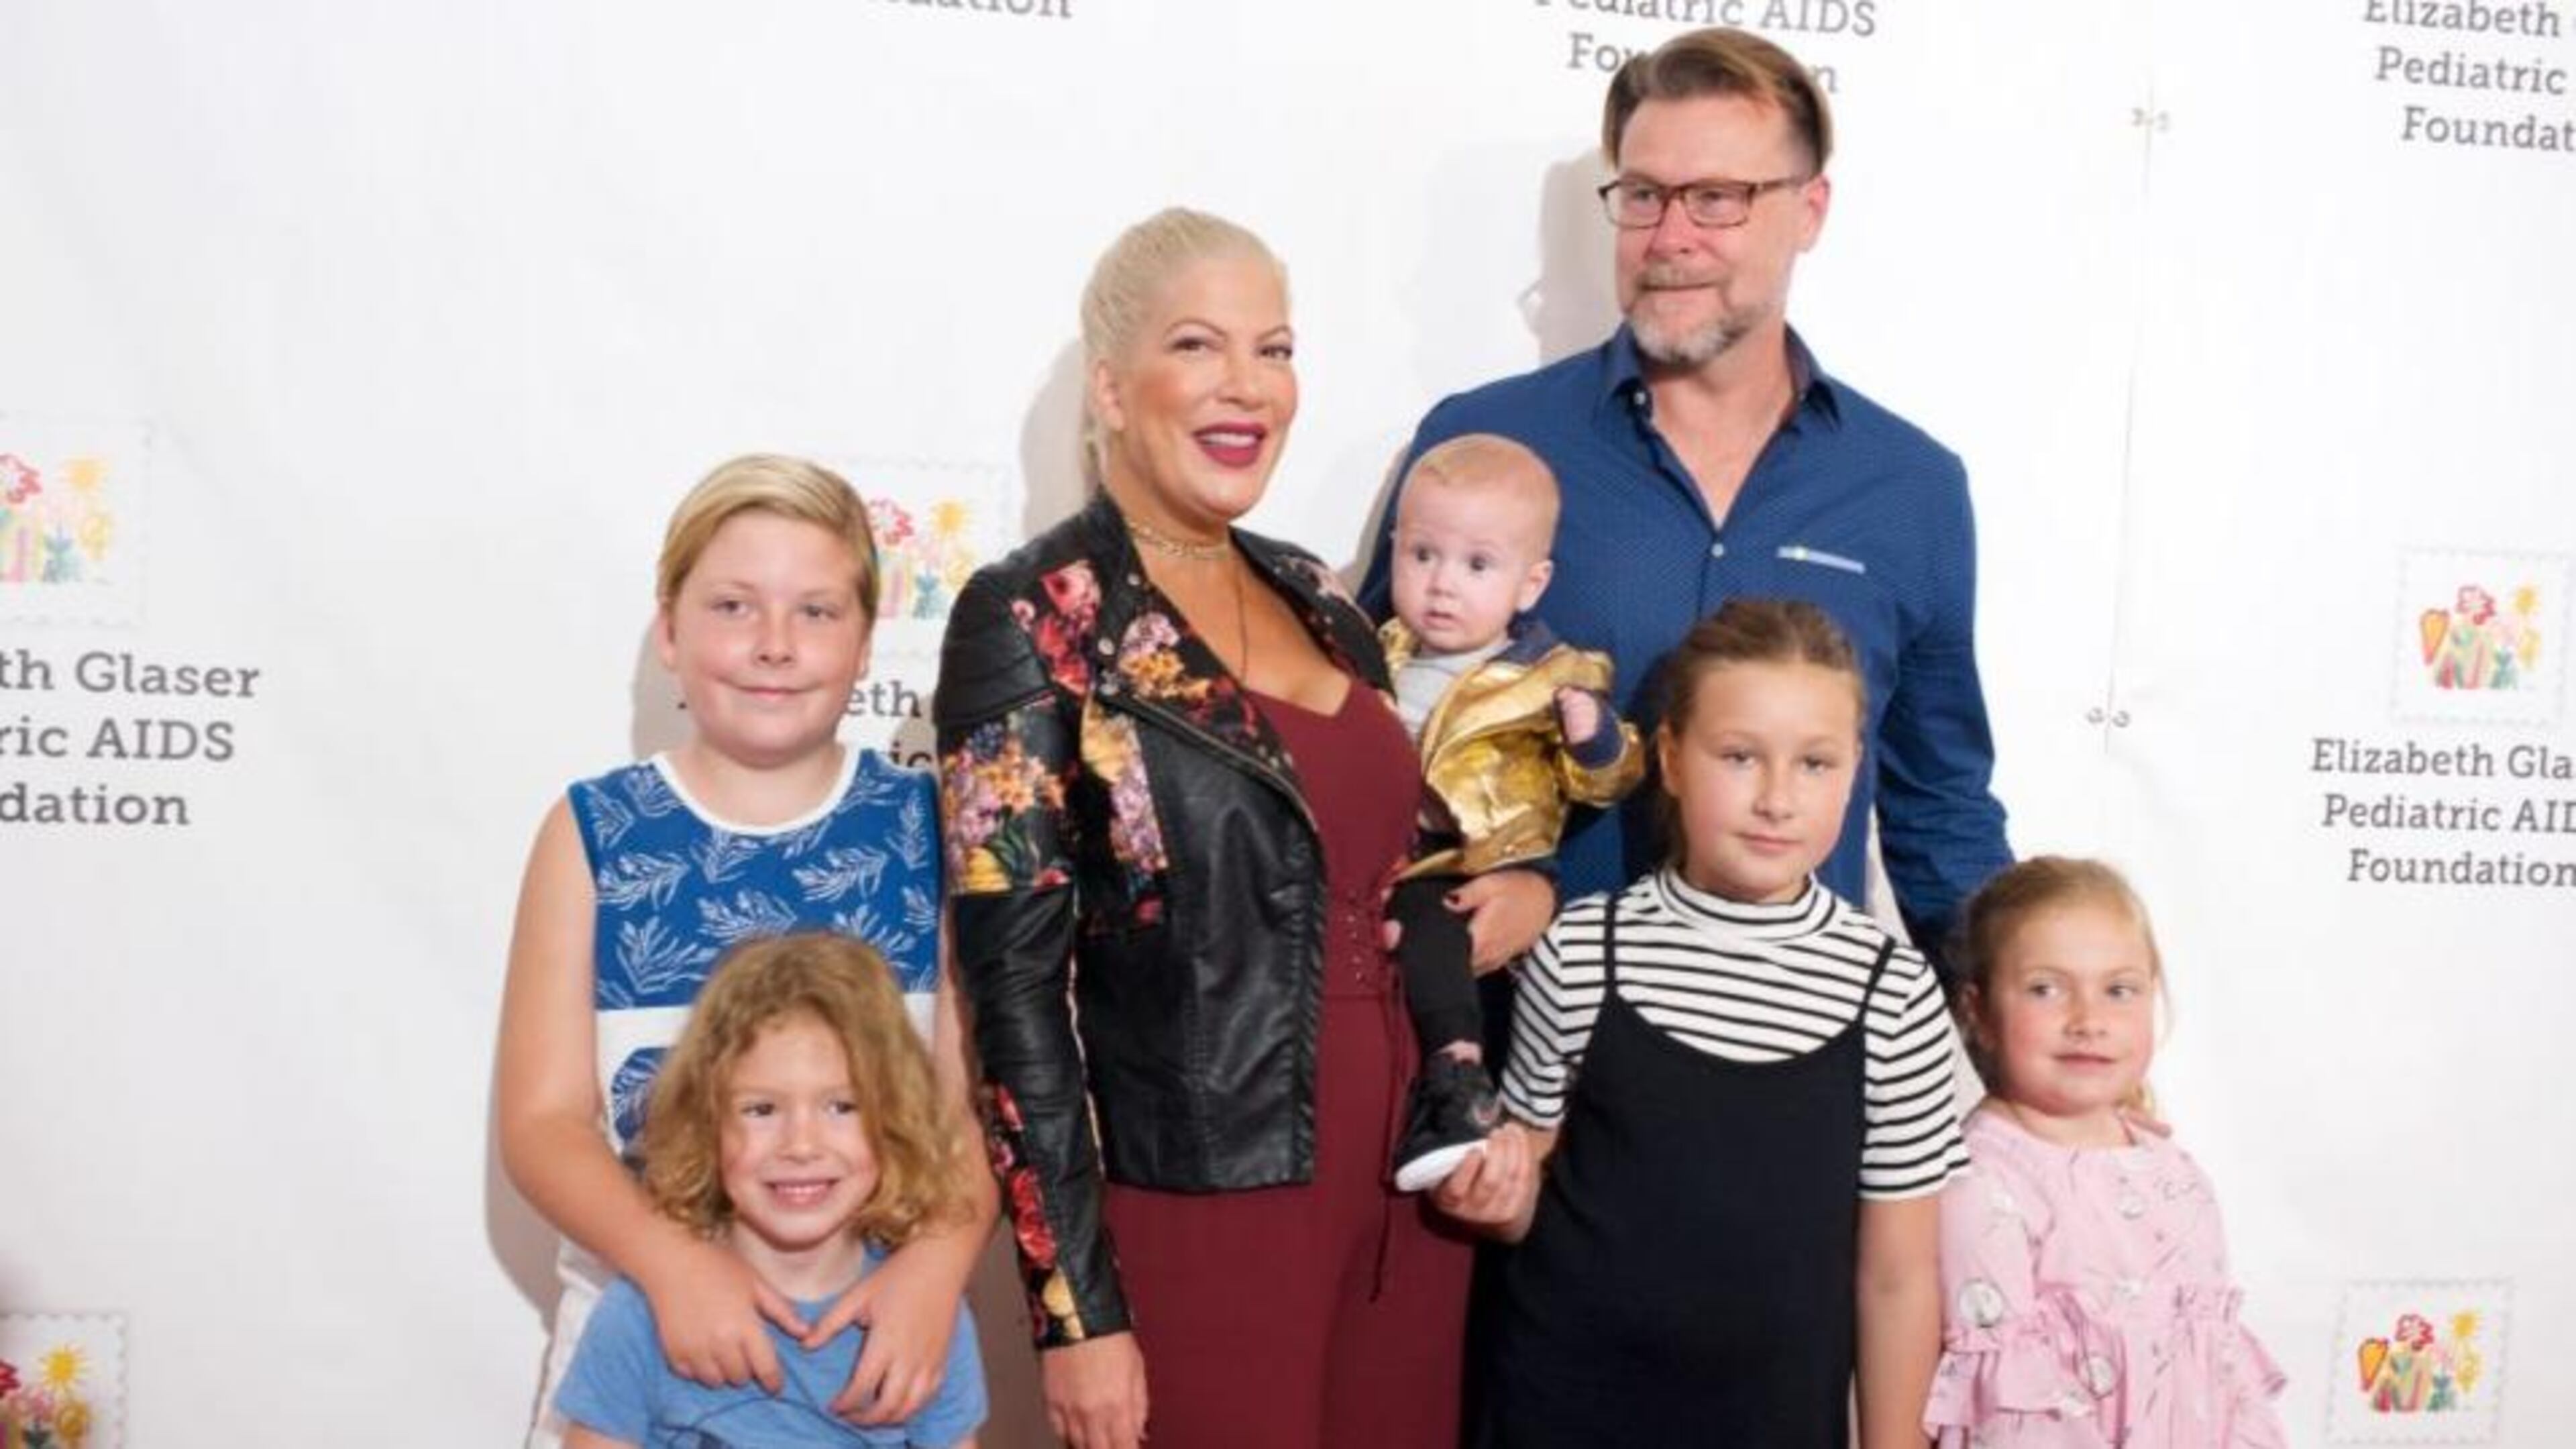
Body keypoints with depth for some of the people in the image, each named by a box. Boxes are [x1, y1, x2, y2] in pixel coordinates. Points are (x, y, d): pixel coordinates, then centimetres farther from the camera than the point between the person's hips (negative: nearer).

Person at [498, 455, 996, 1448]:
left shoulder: (928, 826, -3)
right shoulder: (592, 833, -3)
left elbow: (978, 1095, -5)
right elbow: (544, 1120, -6)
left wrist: (940, 1257, -22)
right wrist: (672, 1259, -22)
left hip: (875, 1333, 0)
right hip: (645, 1326, 0)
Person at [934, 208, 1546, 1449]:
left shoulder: (1315, 594, 8)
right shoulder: (1032, 618, -11)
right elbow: (1013, 980, -13)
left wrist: (1521, 891, -1)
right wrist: (1076, 1307, -15)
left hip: (1404, 1189, 6)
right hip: (1203, 1216, -6)